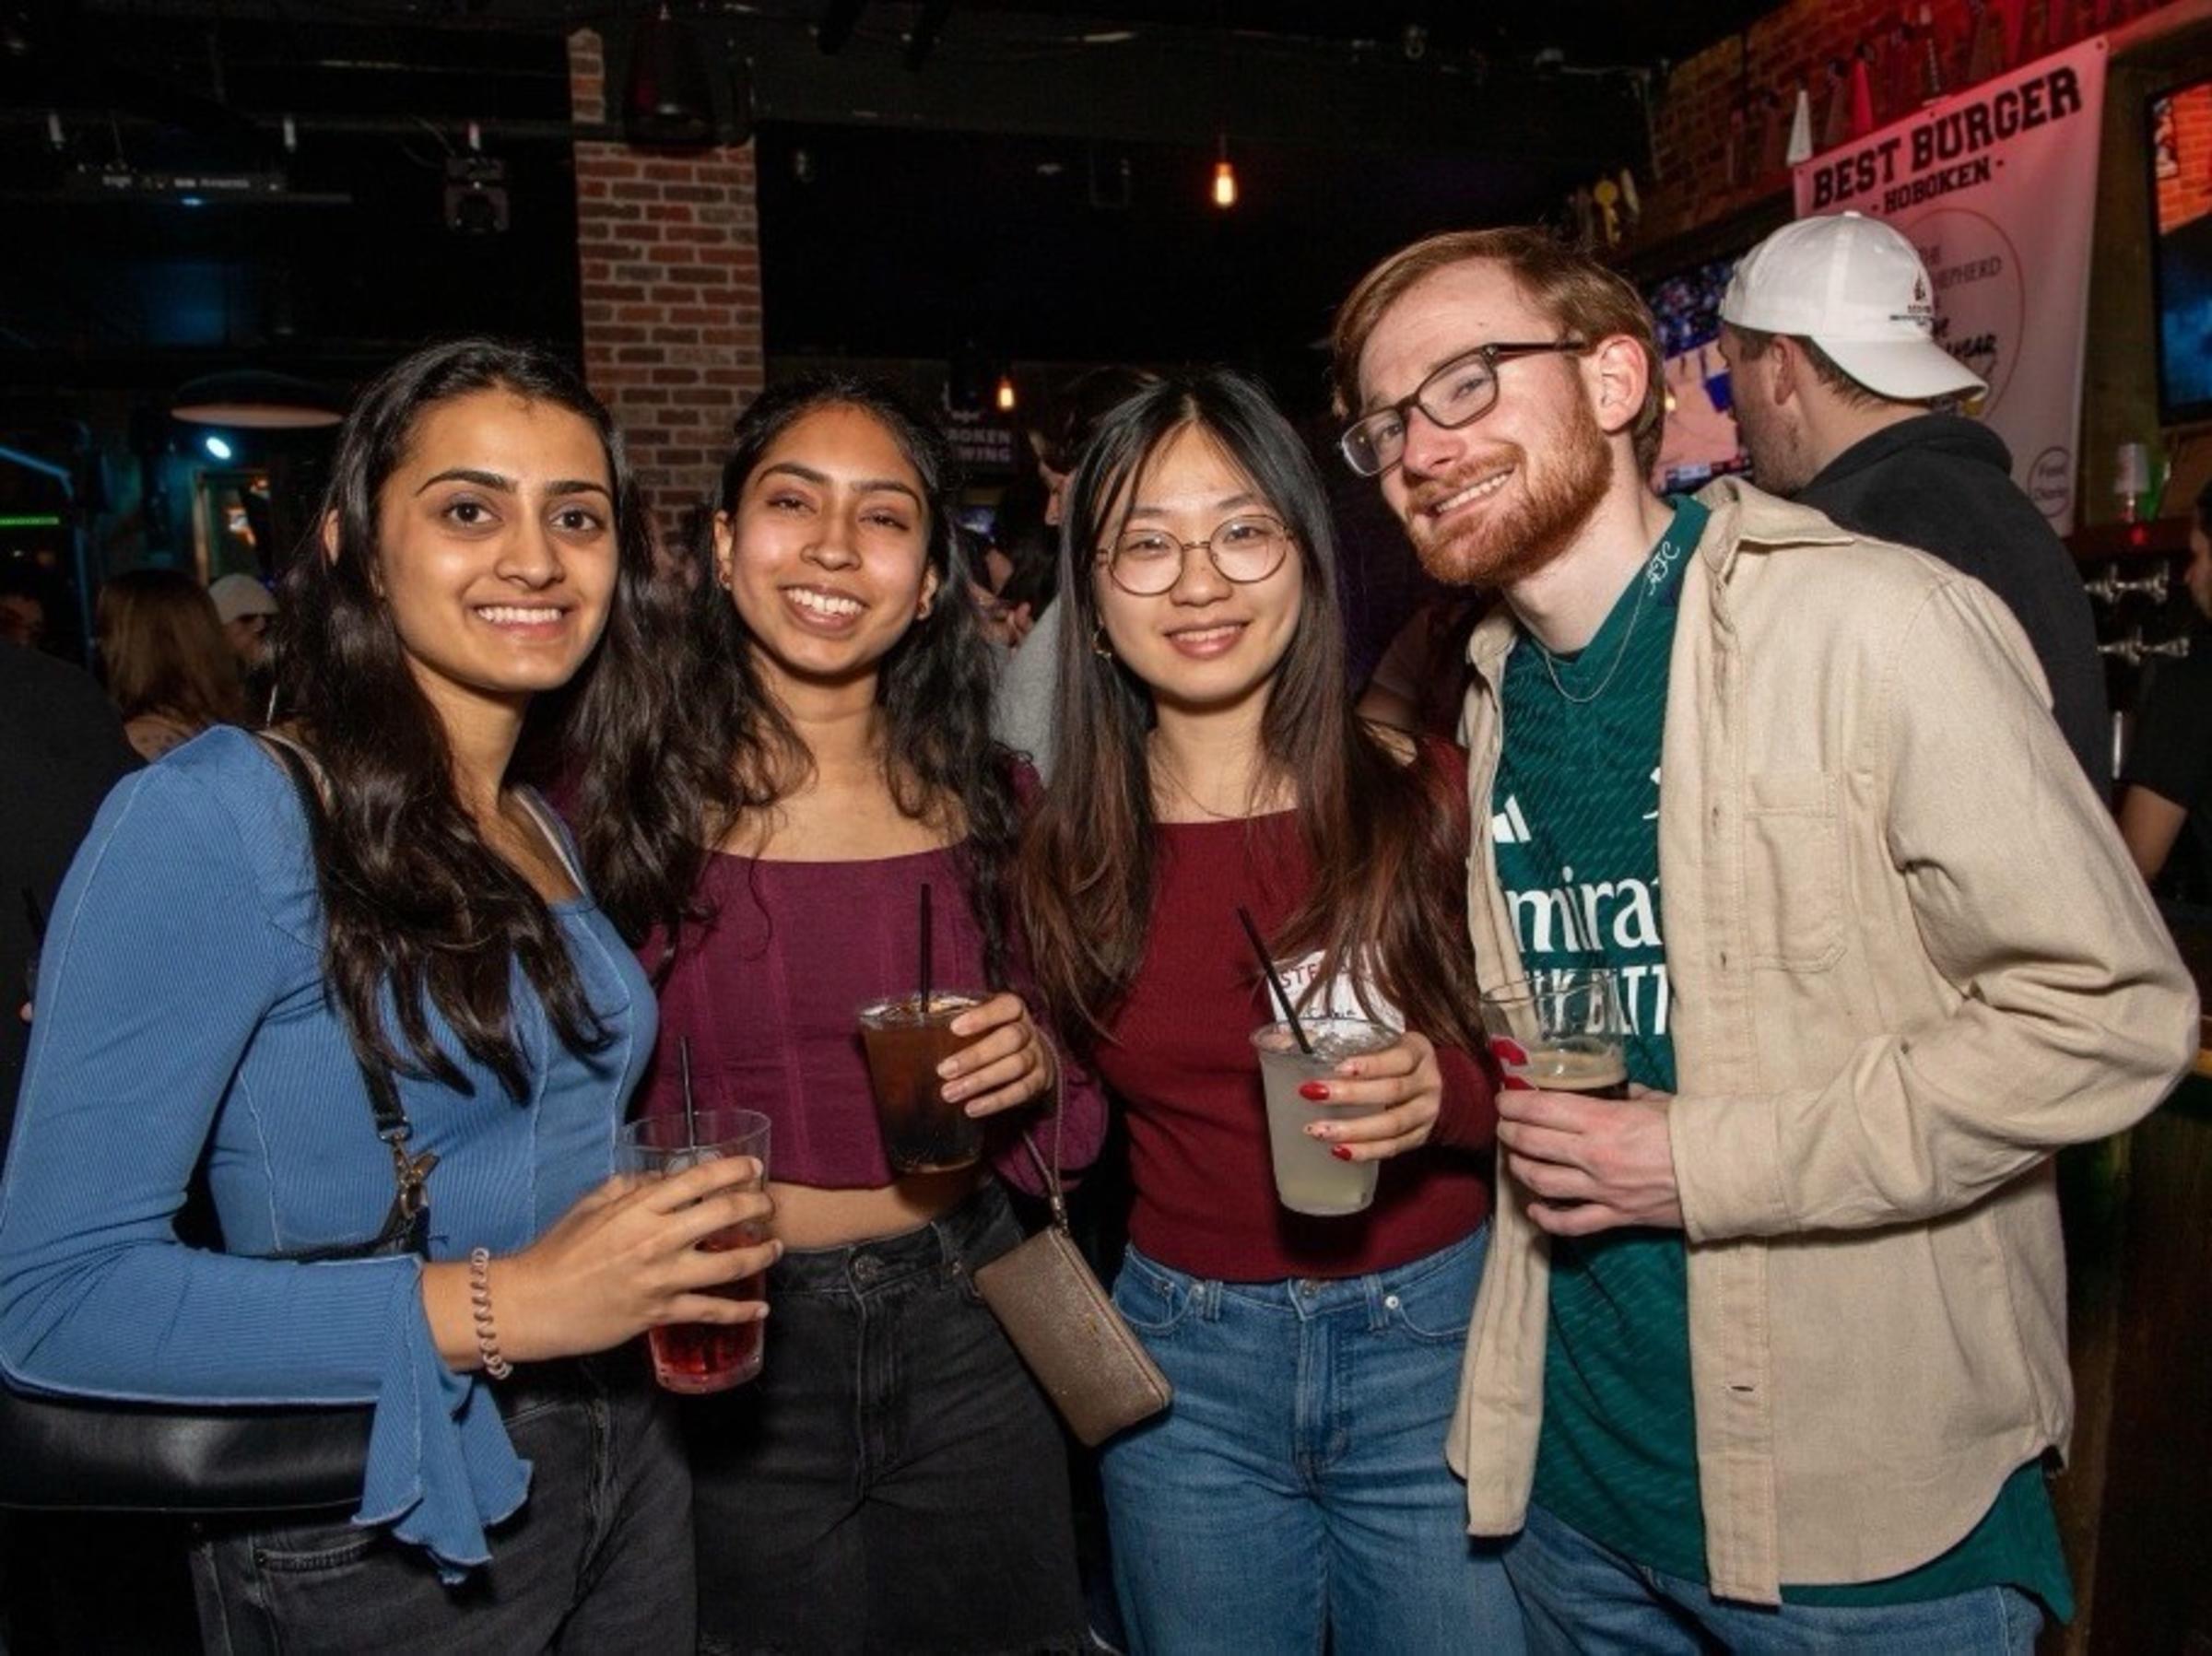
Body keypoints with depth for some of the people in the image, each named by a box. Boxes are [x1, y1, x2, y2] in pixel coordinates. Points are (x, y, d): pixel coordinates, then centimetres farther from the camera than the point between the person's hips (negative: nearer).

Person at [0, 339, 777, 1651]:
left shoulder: (544, 832, 4)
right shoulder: (213, 816, -18)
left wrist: (685, 1240, -4)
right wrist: (500, 1306, -26)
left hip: (629, 1468, 7)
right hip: (376, 1540, -6)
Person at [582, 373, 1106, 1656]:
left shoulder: (992, 798, -3)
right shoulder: (637, 800, -11)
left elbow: (1074, 1127, 6)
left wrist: (1041, 1068, -14)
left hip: (967, 1322, 3)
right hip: (734, 1345, -2)